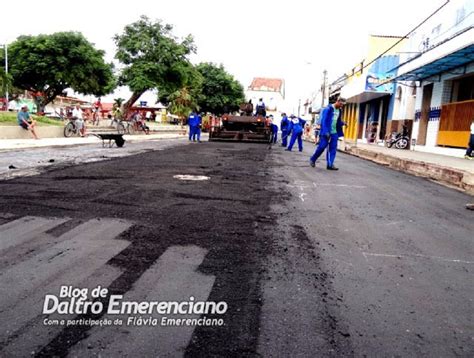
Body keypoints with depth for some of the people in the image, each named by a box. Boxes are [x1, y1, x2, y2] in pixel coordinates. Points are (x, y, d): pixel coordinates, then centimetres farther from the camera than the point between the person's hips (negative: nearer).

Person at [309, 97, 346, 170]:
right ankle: (312, 159, 16)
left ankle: (330, 165, 3)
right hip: (326, 132, -7)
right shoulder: (328, 109, -10)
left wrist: (342, 123, -2)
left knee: (333, 148, 1)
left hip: (334, 133, 7)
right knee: (322, 147, -4)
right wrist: (326, 132, -22)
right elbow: (324, 121, -15)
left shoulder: (339, 111, 12)